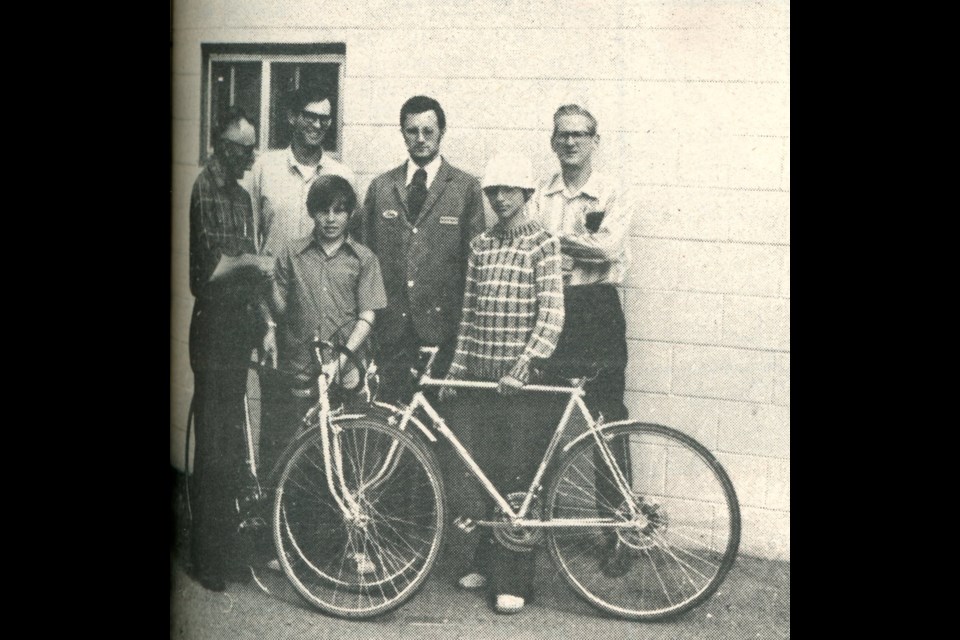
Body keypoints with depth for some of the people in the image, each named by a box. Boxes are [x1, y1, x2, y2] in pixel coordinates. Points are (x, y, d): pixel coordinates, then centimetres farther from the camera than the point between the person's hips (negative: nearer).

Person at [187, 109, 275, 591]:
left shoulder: (240, 195, 16)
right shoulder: (205, 191, -12)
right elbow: (211, 267, -20)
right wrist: (252, 261, -11)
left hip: (238, 322, 9)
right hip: (214, 323, -9)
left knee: (231, 439, 14)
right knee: (215, 446, -4)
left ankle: (225, 547, 25)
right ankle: (211, 559, 5)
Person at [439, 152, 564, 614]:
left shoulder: (542, 244, -4)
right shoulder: (480, 245, 11)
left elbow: (551, 316, -11)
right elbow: (469, 312, 14)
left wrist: (522, 367, -21)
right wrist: (456, 370, 10)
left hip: (521, 381, -5)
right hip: (480, 377, 5)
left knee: (519, 481, -2)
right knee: (487, 477, 11)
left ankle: (514, 582, 4)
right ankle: (487, 563, 25)